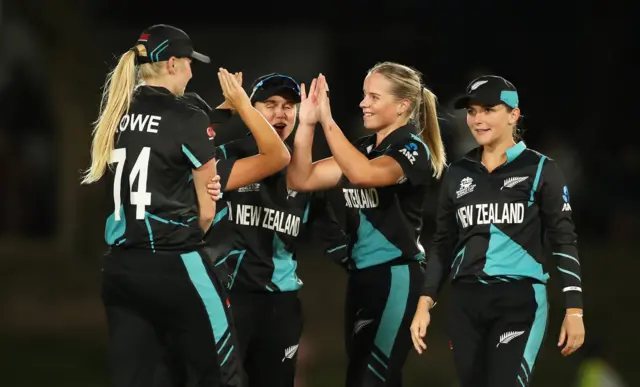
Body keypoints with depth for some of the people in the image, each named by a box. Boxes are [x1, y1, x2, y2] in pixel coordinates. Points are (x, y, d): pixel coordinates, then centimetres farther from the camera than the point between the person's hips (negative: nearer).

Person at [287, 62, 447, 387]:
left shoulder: (413, 150, -9)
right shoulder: (362, 149, 13)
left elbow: (363, 174, -29)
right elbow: (301, 179, 7)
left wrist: (327, 120, -27)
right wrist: (306, 124, -4)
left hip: (395, 277, -8)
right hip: (360, 276, 8)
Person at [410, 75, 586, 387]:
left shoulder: (539, 170, 0)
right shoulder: (458, 174, 12)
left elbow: (564, 241, -1)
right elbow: (442, 244, 17)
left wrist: (574, 310, -7)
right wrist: (425, 303, 8)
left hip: (519, 300, -5)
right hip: (465, 302, 5)